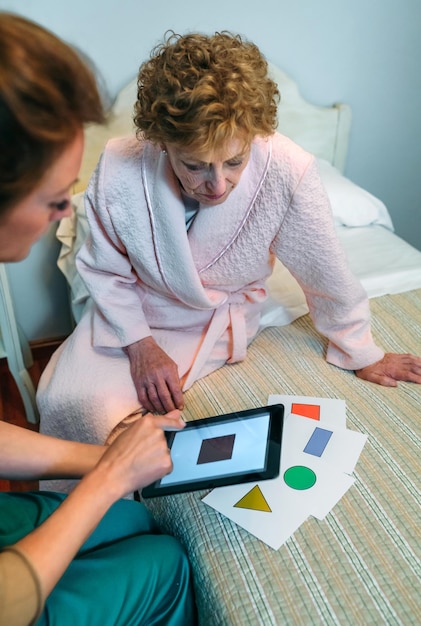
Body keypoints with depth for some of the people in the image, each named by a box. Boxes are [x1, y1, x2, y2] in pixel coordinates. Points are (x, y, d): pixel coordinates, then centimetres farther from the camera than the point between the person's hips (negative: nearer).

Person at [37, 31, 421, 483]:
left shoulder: (288, 171, -28)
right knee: (65, 399, -15)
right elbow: (105, 271, -7)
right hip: (129, 313, 3)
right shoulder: (120, 168, -25)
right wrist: (140, 343, -17)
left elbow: (327, 273, -13)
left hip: (219, 321, -2)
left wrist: (361, 355, 1)